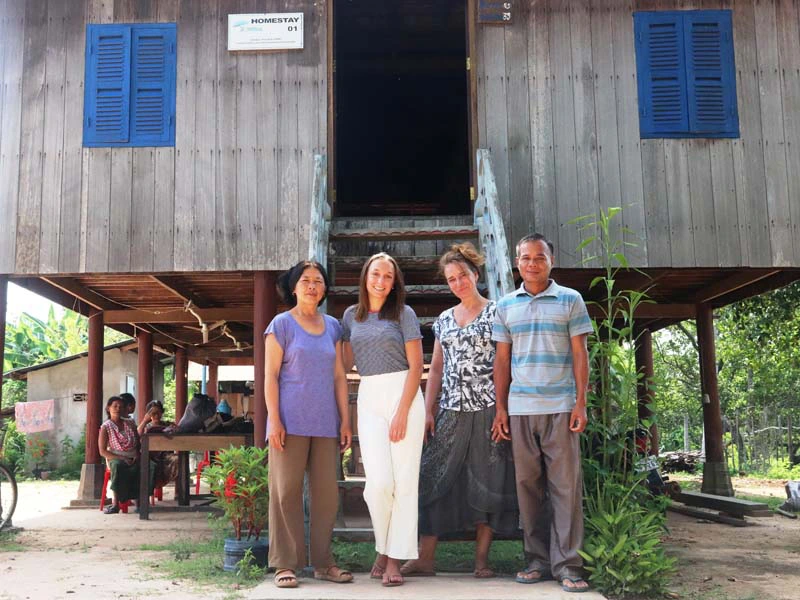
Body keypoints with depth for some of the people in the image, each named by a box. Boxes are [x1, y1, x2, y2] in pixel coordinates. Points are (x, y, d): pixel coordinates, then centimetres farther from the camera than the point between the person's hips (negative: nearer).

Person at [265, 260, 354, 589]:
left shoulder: (332, 327, 14)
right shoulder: (281, 324, 1)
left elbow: (339, 377, 13)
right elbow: (271, 376, -3)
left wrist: (345, 421, 7)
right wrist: (274, 421, -11)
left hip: (325, 423, 5)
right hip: (291, 422, -4)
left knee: (327, 492, 6)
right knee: (287, 491, -1)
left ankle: (323, 561, 16)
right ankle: (285, 564, 5)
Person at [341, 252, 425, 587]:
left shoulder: (403, 314, 2)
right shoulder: (351, 316, 12)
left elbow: (416, 365, -3)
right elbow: (345, 362, 18)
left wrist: (402, 412, -10)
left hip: (404, 396, -2)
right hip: (369, 399, 2)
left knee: (404, 480, -2)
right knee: (378, 482, -8)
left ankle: (395, 558, 7)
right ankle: (384, 547, 16)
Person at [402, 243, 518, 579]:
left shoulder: (496, 313, 0)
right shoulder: (444, 319, 14)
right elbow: (436, 368, 15)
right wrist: (428, 410, 7)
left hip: (487, 410, -4)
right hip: (450, 412, 4)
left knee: (487, 482, 2)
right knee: (435, 479, 1)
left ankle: (482, 559, 12)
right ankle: (425, 558, 6)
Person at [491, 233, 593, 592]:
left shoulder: (570, 300, 4)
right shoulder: (506, 305, 11)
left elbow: (580, 355, 2)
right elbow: (502, 361, 12)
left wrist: (580, 404, -5)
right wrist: (500, 408, 6)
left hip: (561, 407, -2)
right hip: (520, 409, 3)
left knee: (565, 486, -2)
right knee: (527, 485, 5)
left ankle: (566, 564, 3)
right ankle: (537, 560, 14)